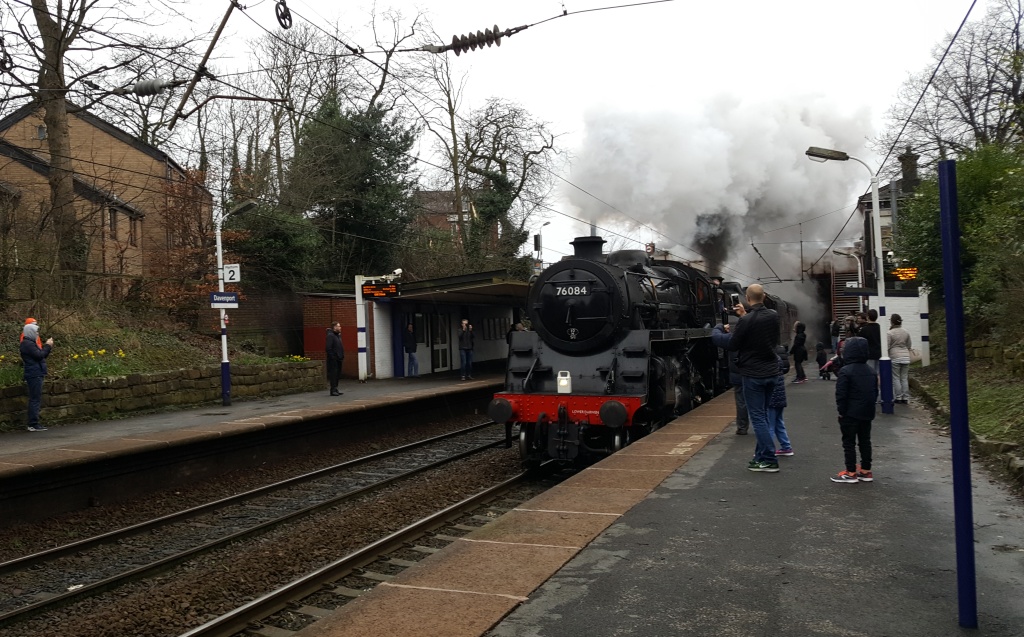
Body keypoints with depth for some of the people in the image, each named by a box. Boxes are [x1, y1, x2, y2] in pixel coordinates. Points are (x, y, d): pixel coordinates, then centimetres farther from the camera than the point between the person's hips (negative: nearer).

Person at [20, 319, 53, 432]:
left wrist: (47, 346, 7)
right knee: (35, 399, -10)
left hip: (36, 375, 11)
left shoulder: (30, 343, 20)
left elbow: (41, 355, 20)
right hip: (34, 375, -11)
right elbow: (39, 355, -20)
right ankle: (33, 424, -10)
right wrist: (47, 346, -7)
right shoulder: (27, 344, -12)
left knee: (35, 399, 12)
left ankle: (33, 423, 16)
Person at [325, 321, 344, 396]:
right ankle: (333, 390, -5)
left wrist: (342, 356, 13)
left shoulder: (338, 335, 17)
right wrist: (332, 356, -22)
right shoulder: (330, 335, -12)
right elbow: (329, 348, -19)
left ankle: (335, 389, 19)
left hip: (338, 359, 9)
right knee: (333, 374, -7)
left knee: (338, 375, 12)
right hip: (333, 359, -9)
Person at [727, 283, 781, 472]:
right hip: (772, 372, 7)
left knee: (757, 417, -1)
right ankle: (761, 455, 22)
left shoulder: (746, 321, -20)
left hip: (753, 374, -7)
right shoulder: (774, 316, 0)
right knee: (762, 414, 17)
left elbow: (732, 346, -10)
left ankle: (769, 460, -3)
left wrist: (730, 331, 8)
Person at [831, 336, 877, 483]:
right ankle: (866, 471, 20)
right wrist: (870, 407, 19)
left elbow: (841, 394, -17)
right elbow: (875, 392, 14)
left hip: (850, 414, -7)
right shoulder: (871, 372, 9)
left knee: (849, 442, 0)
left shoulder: (845, 371, -16)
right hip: (867, 413, 7)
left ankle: (851, 473, 3)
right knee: (865, 441, 14)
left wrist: (841, 411, -9)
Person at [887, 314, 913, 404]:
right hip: (906, 356, 5)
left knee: (896, 378, 2)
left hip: (895, 357, -5)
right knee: (904, 378, 8)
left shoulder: (890, 333, -10)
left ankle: (898, 398, 2)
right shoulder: (906, 332, 6)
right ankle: (905, 398, 9)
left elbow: (887, 347, -10)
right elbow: (909, 346, 13)